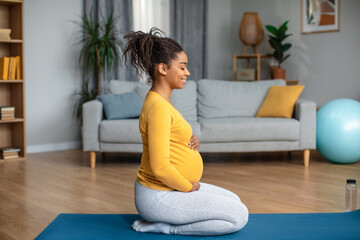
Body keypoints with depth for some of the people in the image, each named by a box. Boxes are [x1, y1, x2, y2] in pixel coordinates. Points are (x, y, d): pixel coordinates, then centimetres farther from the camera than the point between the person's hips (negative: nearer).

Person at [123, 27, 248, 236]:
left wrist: (192, 140, 0)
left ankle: (161, 222, 14)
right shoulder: (157, 107, -24)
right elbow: (160, 168, -29)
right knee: (239, 216, -6)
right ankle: (163, 227, -3)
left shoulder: (162, 101, 7)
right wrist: (189, 187, -12)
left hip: (173, 187, 10)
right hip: (159, 197, -10)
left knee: (234, 201, 21)